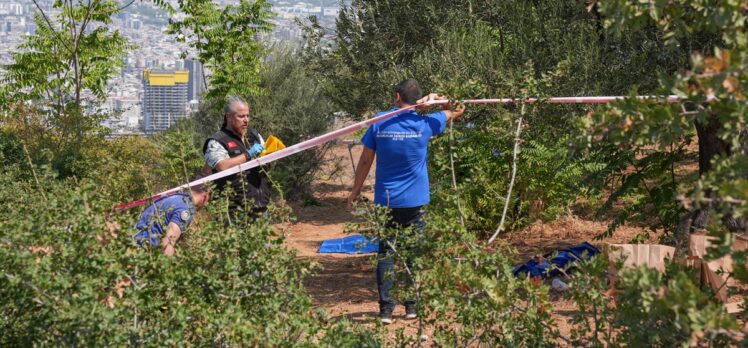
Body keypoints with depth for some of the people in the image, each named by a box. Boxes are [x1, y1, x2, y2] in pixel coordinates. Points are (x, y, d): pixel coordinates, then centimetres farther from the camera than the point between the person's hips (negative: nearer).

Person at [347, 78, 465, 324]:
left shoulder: (379, 124, -4)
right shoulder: (424, 124, -4)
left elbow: (365, 161, 0)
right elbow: (452, 113, 14)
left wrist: (356, 190, 10)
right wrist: (435, 98, 0)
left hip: (385, 200, 0)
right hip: (414, 201, 0)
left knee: (386, 253, 4)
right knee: (414, 253, 9)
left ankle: (386, 309, 0)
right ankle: (412, 306, 13)